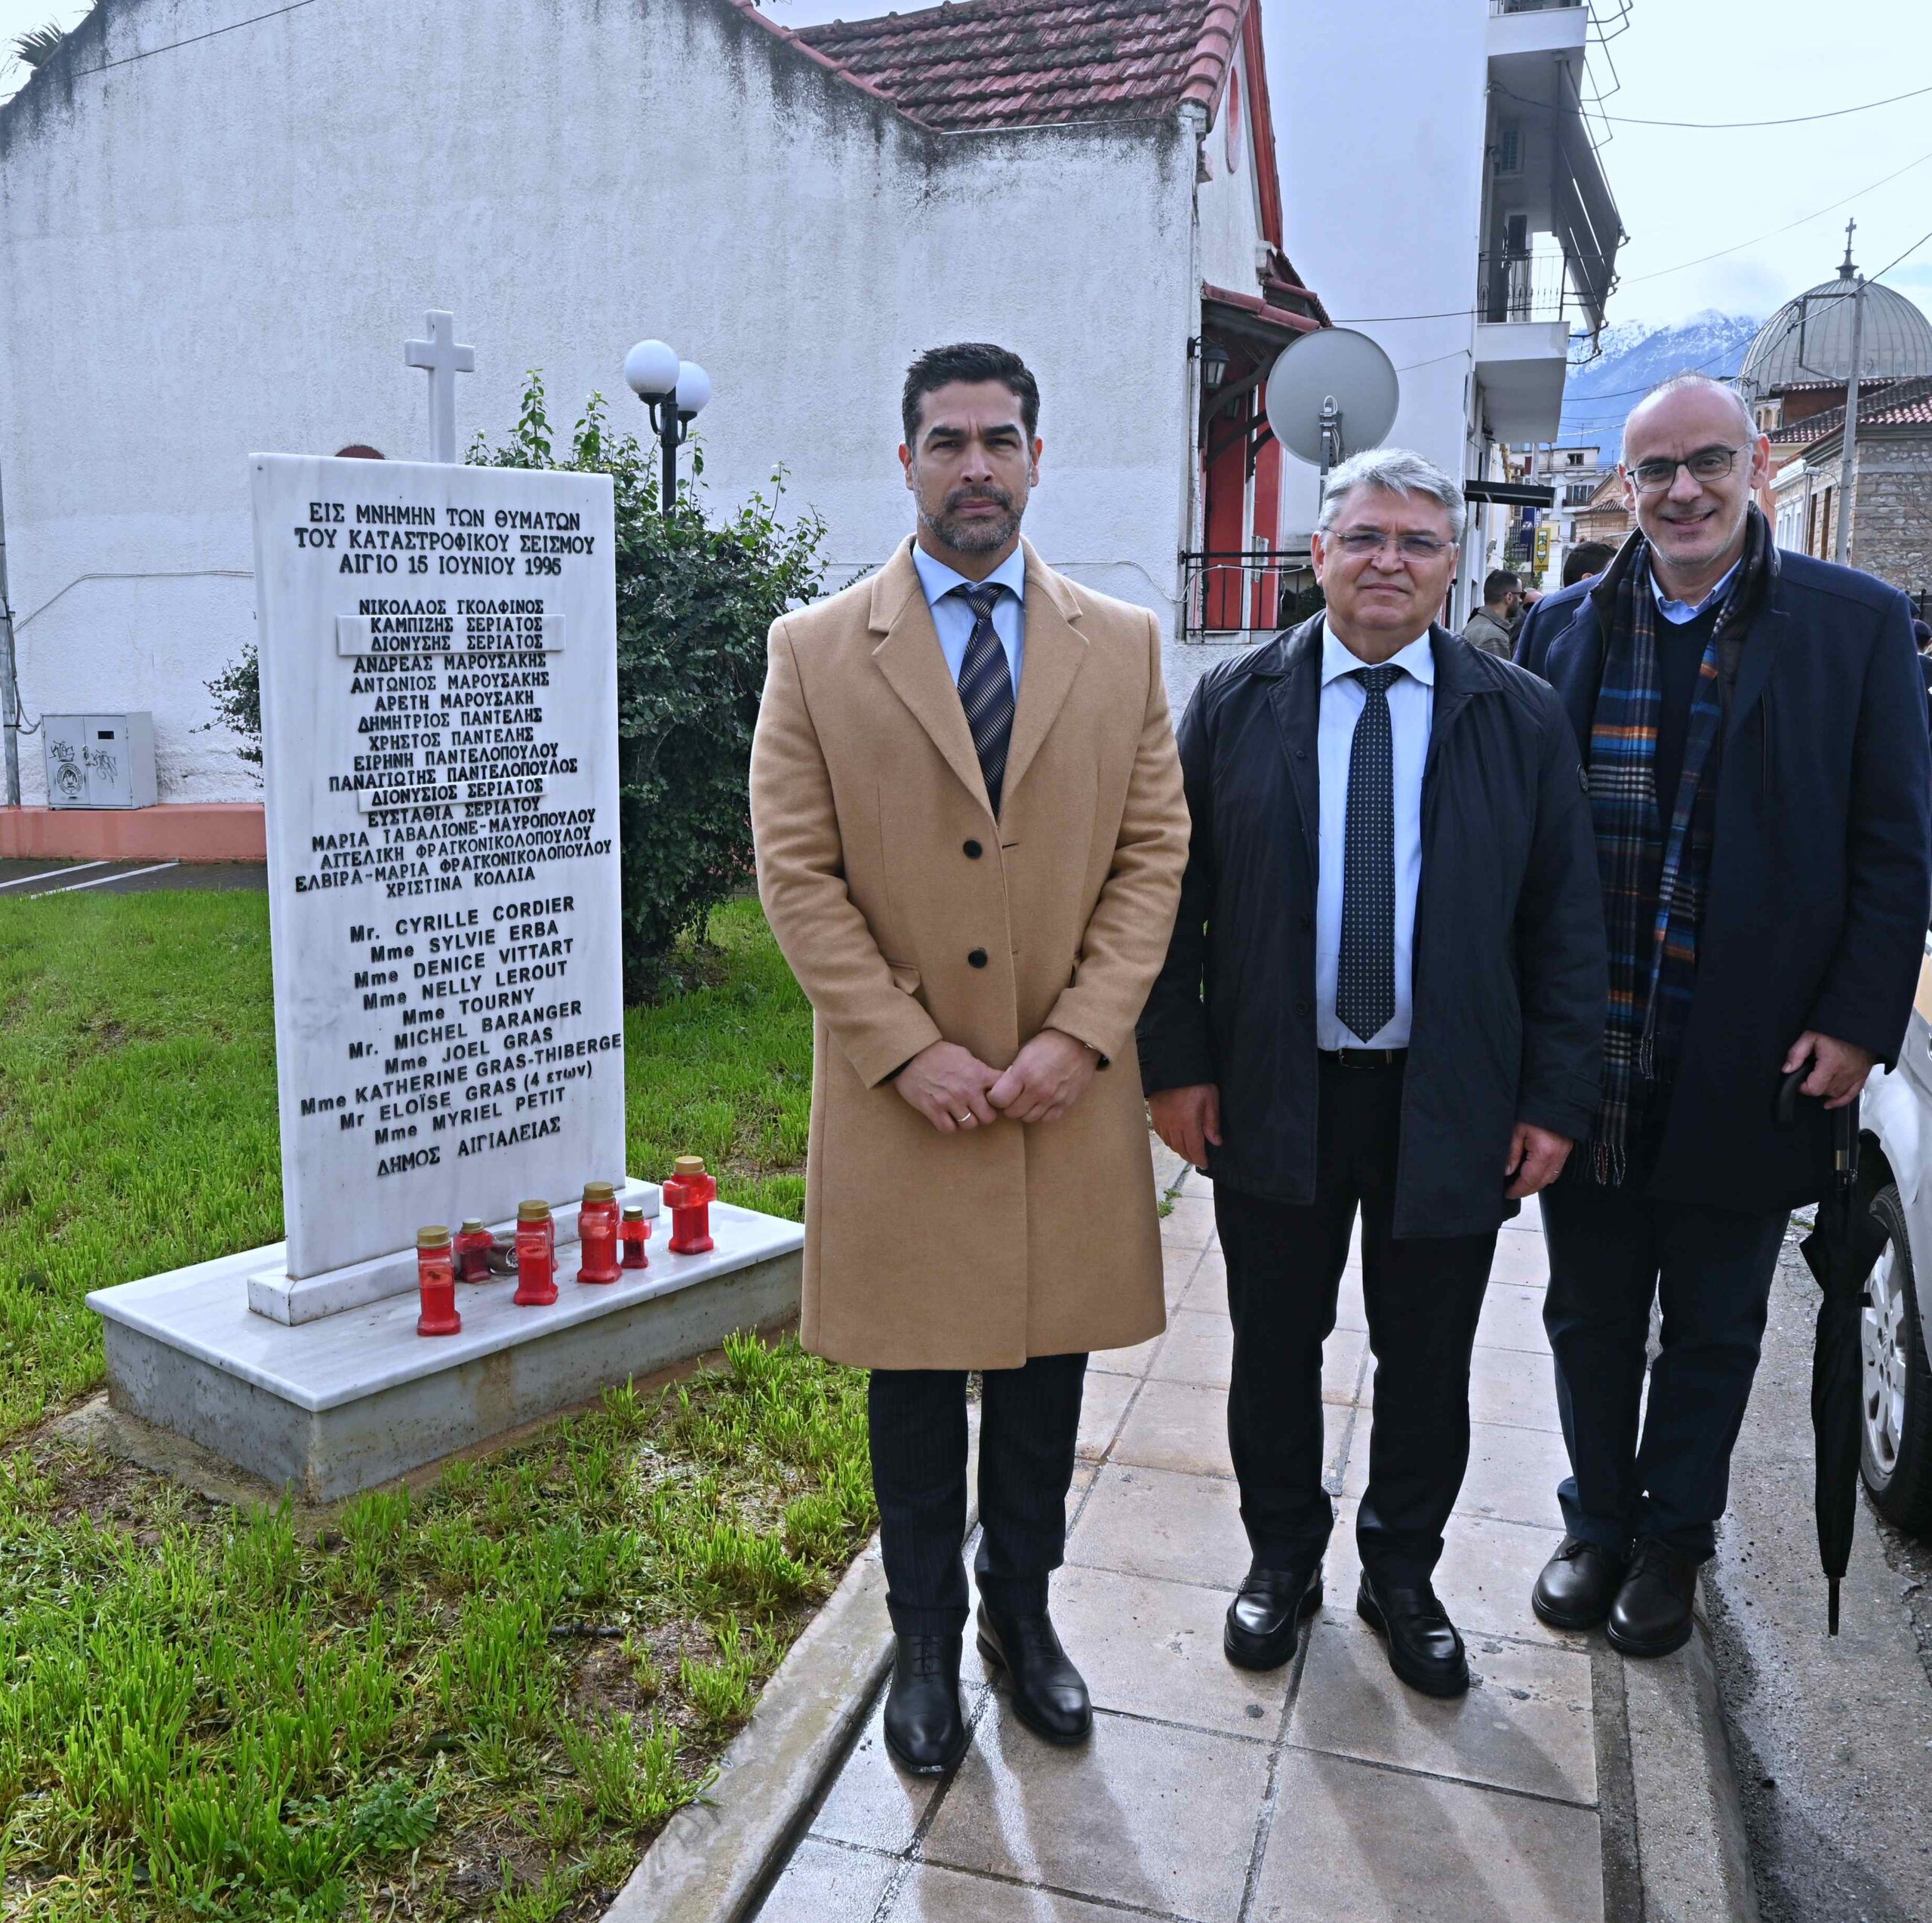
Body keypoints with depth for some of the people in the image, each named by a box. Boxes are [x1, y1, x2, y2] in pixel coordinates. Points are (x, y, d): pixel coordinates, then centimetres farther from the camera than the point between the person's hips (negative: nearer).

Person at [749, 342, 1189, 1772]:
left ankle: (1023, 1612, 37)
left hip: (1070, 1095, 2)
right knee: (917, 1380, 11)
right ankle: (928, 1640, 32)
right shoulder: (816, 651, -1)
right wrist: (907, 1050, -12)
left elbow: (1154, 853, 2)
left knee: (1046, 1367, 15)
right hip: (899, 1097, -1)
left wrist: (1082, 1035, -10)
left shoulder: (1124, 646, 5)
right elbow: (797, 873, -4)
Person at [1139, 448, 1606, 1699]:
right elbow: (1177, 893, 0)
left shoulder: (1521, 718, 0)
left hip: (1450, 1103, 1)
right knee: (1275, 1350, 15)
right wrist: (1177, 1064, -5)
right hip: (1273, 1092, 0)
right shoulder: (1233, 704, -1)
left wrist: (1557, 1098, -3)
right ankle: (1284, 1559, 38)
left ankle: (1402, 1573, 37)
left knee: (1427, 1363, 14)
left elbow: (1566, 923, 1)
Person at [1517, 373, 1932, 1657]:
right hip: (1584, 1057, 2)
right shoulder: (1561, 631, 3)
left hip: (1750, 1063, -1)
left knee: (1713, 1330, 16)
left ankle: (1672, 1538, 37)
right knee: (1590, 1315, 16)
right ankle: (1599, 1524, 37)